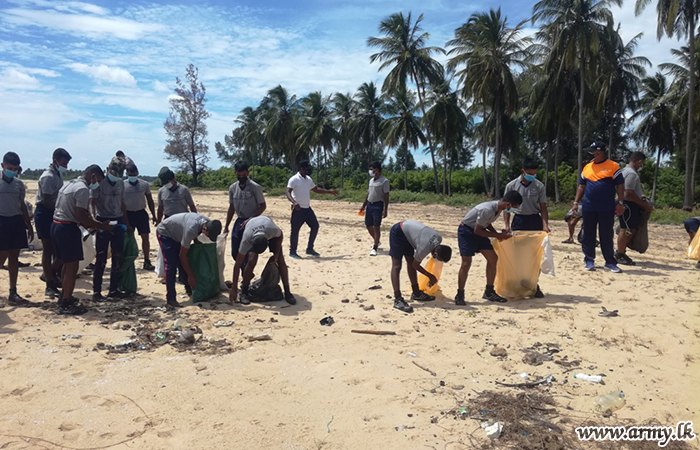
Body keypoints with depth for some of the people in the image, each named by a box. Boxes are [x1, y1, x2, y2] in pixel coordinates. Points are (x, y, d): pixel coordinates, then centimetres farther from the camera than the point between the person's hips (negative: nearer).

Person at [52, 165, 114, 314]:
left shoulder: (70, 184, 16)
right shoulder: (83, 189, -15)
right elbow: (81, 216, -21)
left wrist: (90, 225, 16)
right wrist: (101, 226, -13)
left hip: (57, 225, 10)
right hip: (68, 228, -10)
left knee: (67, 264, 21)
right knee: (72, 266, -1)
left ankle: (64, 296, 32)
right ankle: (66, 304, 5)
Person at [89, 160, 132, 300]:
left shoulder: (120, 183, 10)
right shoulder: (99, 183, -7)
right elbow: (92, 203, -13)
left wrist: (127, 224, 18)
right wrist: (94, 220, -29)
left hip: (118, 222, 6)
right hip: (103, 222, -6)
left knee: (118, 257, 8)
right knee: (101, 258, -3)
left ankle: (113, 289, 18)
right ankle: (96, 291, 7)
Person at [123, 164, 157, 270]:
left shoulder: (145, 184, 2)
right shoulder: (122, 185, -2)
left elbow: (150, 200, 10)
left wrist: (154, 215, 8)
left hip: (141, 213, 1)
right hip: (128, 214, -1)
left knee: (145, 237, 1)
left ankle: (147, 261, 10)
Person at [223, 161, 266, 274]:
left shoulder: (255, 187, -11)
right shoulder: (233, 188, 5)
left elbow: (263, 206, -8)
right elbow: (231, 207, 12)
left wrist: (250, 219, -19)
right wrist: (226, 226, 10)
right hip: (239, 221, 6)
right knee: (235, 253, 8)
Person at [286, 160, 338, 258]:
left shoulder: (308, 179, 12)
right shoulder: (294, 179, -12)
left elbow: (316, 189, 25)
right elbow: (288, 193, -21)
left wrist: (330, 192, 23)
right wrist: (294, 203, -37)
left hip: (307, 208, 8)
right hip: (298, 209, -8)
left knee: (315, 226, 6)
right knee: (295, 230, -2)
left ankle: (309, 249, 17)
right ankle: (292, 252, 10)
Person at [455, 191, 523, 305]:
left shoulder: (498, 208, -5)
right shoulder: (487, 210, -32)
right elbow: (477, 230, -26)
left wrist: (499, 234, -3)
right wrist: (497, 235, -21)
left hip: (478, 231, 9)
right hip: (466, 231, -9)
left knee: (493, 258, 4)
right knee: (466, 263, -14)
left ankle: (489, 292, 14)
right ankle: (459, 295, 0)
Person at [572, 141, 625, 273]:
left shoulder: (613, 166, 0)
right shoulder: (587, 167, 11)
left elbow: (620, 186, -1)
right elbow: (581, 186, 16)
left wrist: (620, 203, -8)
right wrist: (576, 202, 10)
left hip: (607, 209, -3)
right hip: (588, 208, 4)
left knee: (607, 237, 2)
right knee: (588, 236, 6)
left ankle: (610, 263, 12)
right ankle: (589, 261, 16)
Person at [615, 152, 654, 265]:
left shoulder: (626, 170, 16)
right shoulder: (631, 173, -17)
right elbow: (629, 193, -23)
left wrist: (640, 196, 23)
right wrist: (644, 205, -18)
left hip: (631, 205, 11)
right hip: (629, 205, -11)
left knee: (632, 230, 15)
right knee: (626, 230, -4)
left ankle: (620, 252, 21)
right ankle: (619, 256, 3)